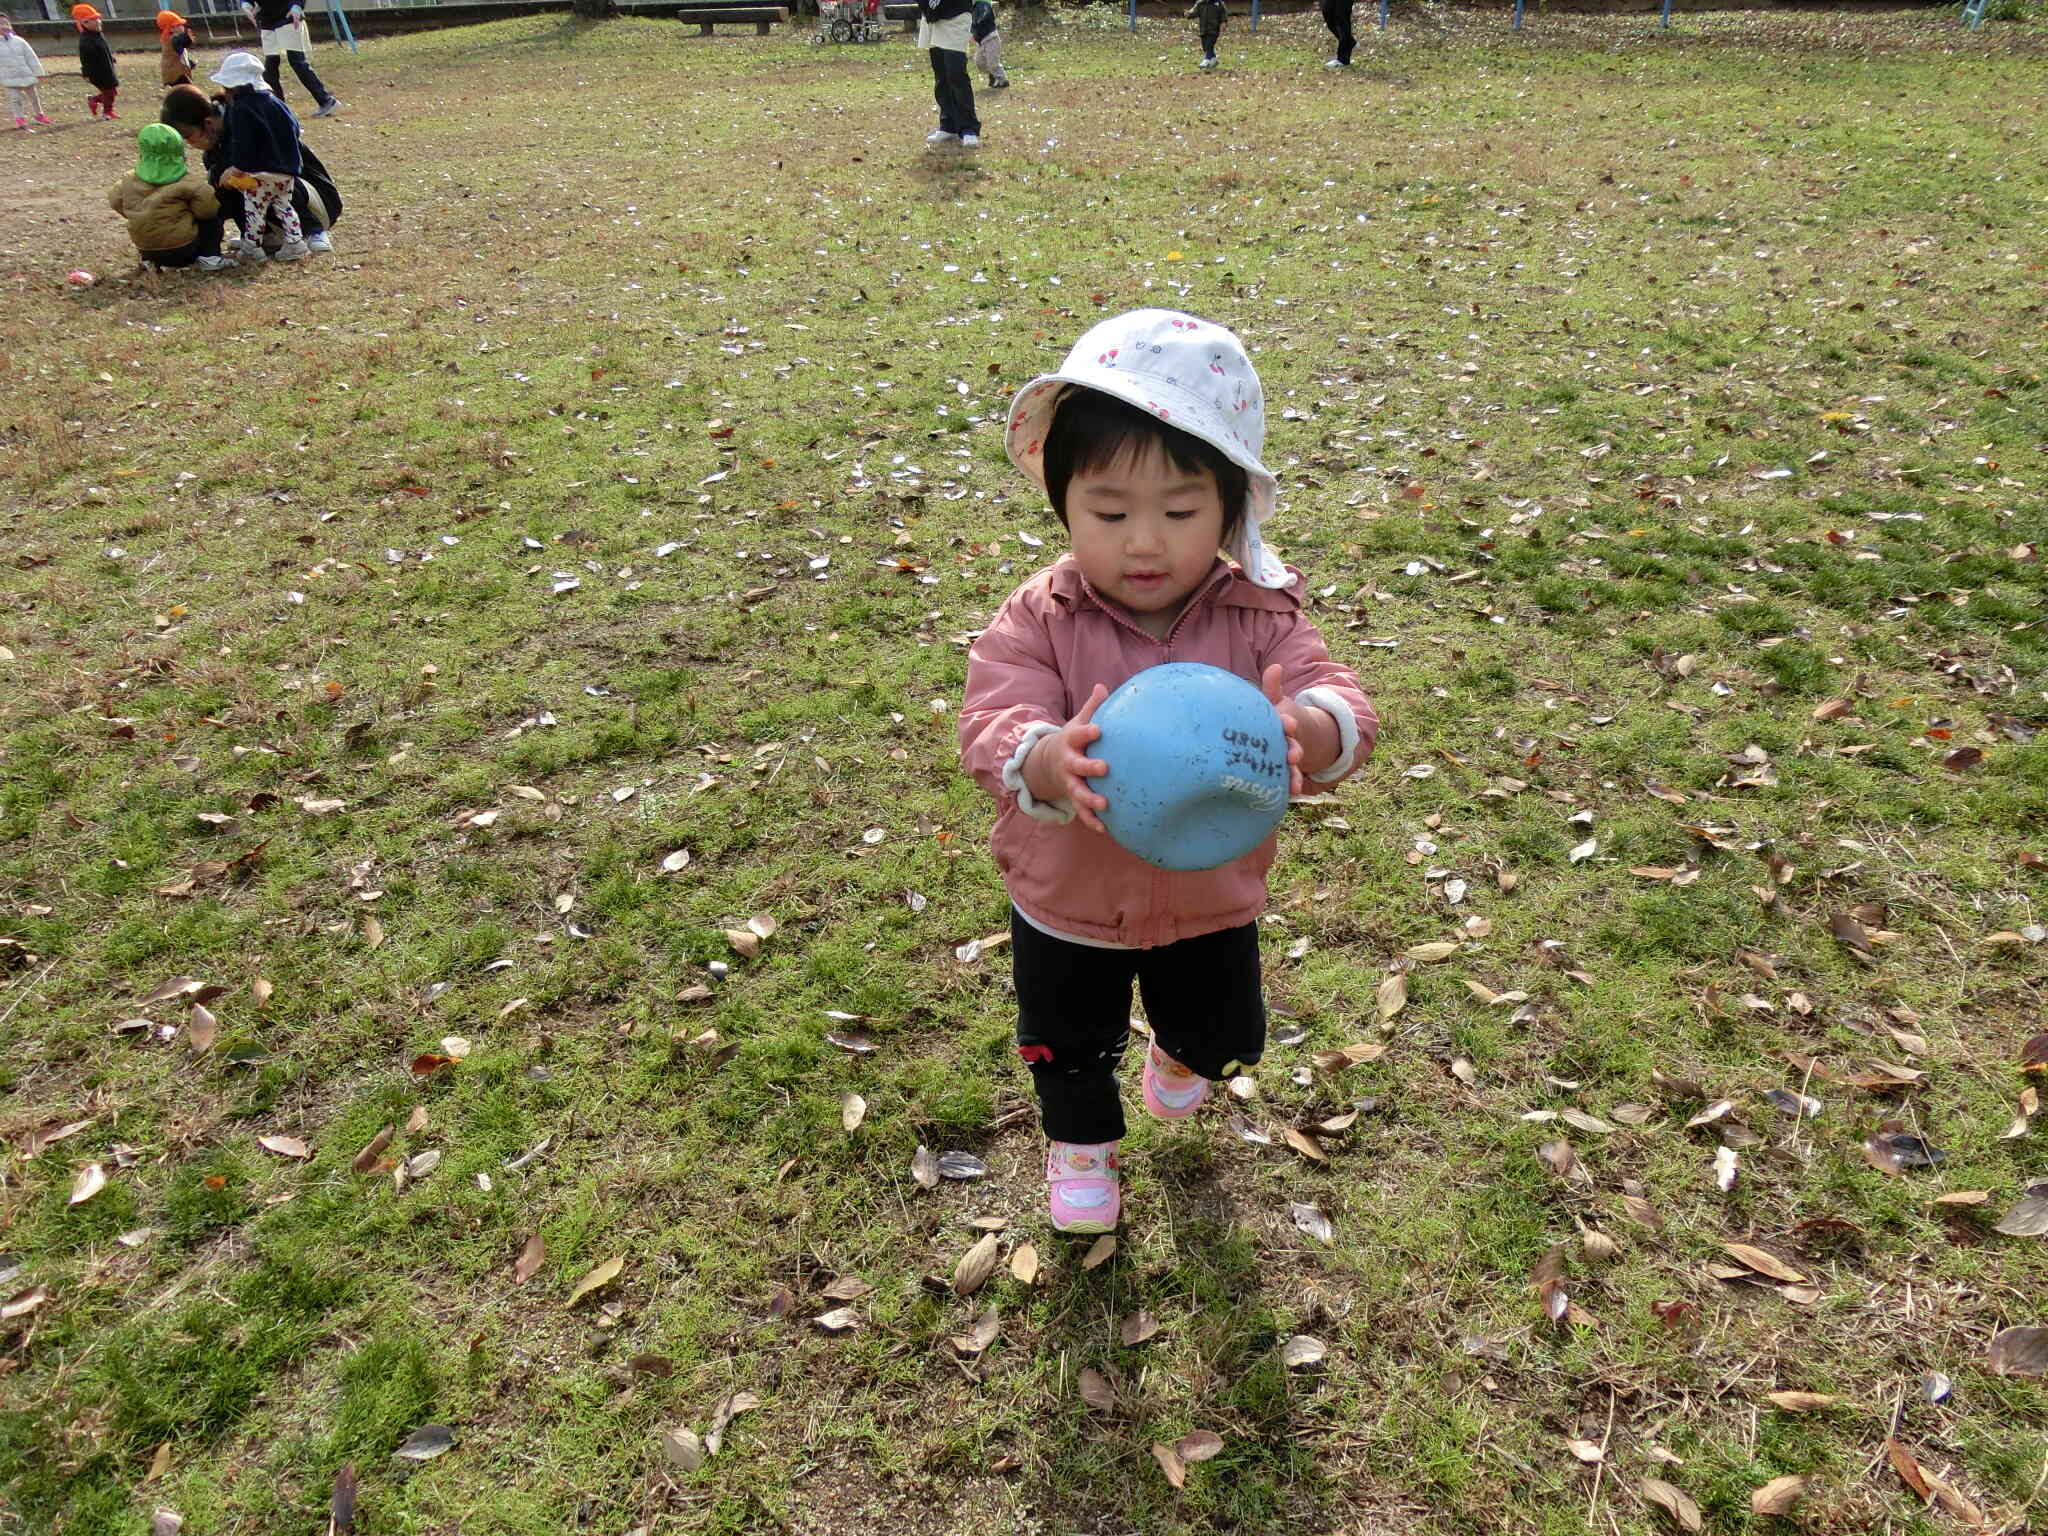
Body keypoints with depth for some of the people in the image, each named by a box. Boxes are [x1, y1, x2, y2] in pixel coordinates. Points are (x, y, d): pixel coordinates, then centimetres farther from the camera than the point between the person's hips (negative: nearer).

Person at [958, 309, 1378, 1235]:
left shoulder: (1258, 617, -20)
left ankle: (1178, 1055, 66)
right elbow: (990, 730, -32)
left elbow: (1342, 707, -28)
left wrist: (1307, 729, -53)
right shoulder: (1037, 621, -23)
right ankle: (1080, 1145, 58)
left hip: (1210, 901, 2)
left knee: (1221, 1036, 27)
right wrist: (1050, 760, -56)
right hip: (1067, 907, -1)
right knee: (1069, 1047, 24)